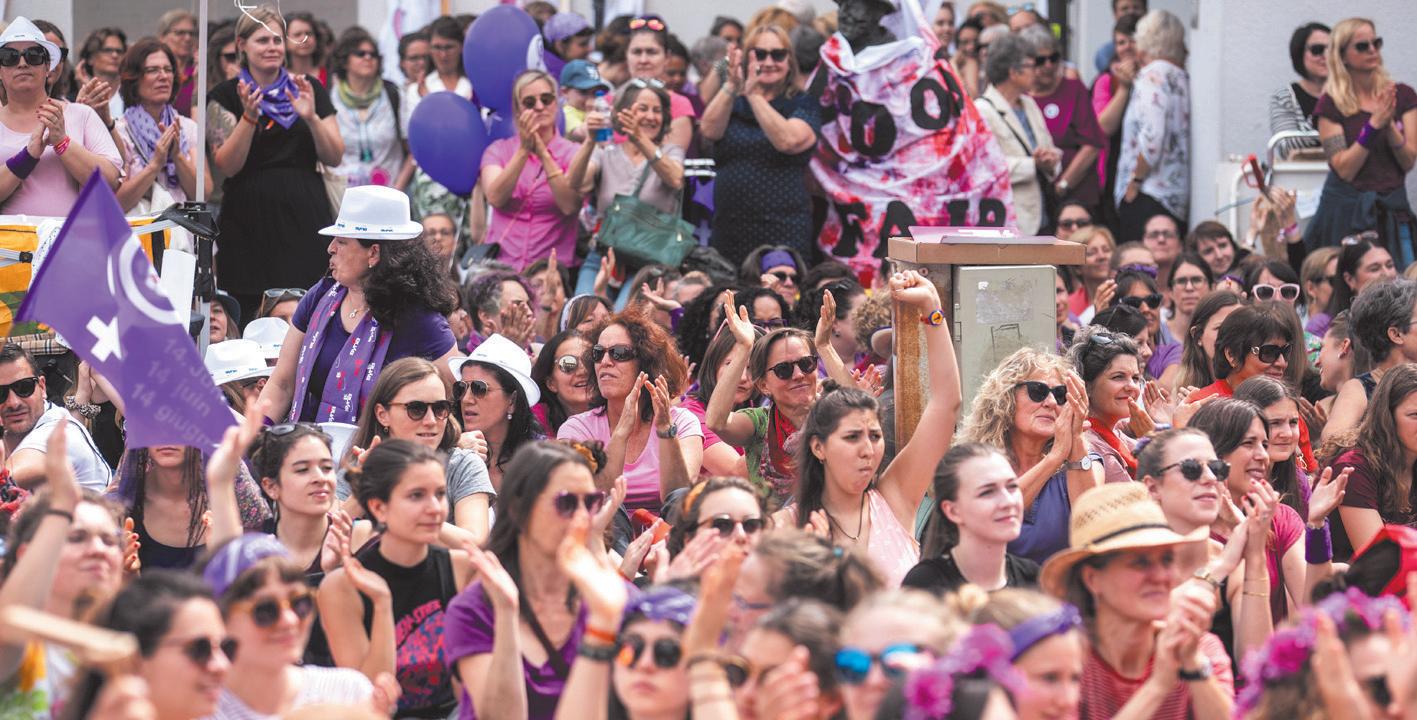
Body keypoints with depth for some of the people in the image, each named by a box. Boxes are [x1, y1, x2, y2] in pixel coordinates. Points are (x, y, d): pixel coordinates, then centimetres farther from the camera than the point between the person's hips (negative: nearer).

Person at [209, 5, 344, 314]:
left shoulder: (308, 89, 10)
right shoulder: (226, 96, 4)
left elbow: (334, 158, 6)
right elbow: (227, 165, -4)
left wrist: (311, 117, -10)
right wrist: (249, 115, -17)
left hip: (304, 216, 2)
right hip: (250, 221, -2)